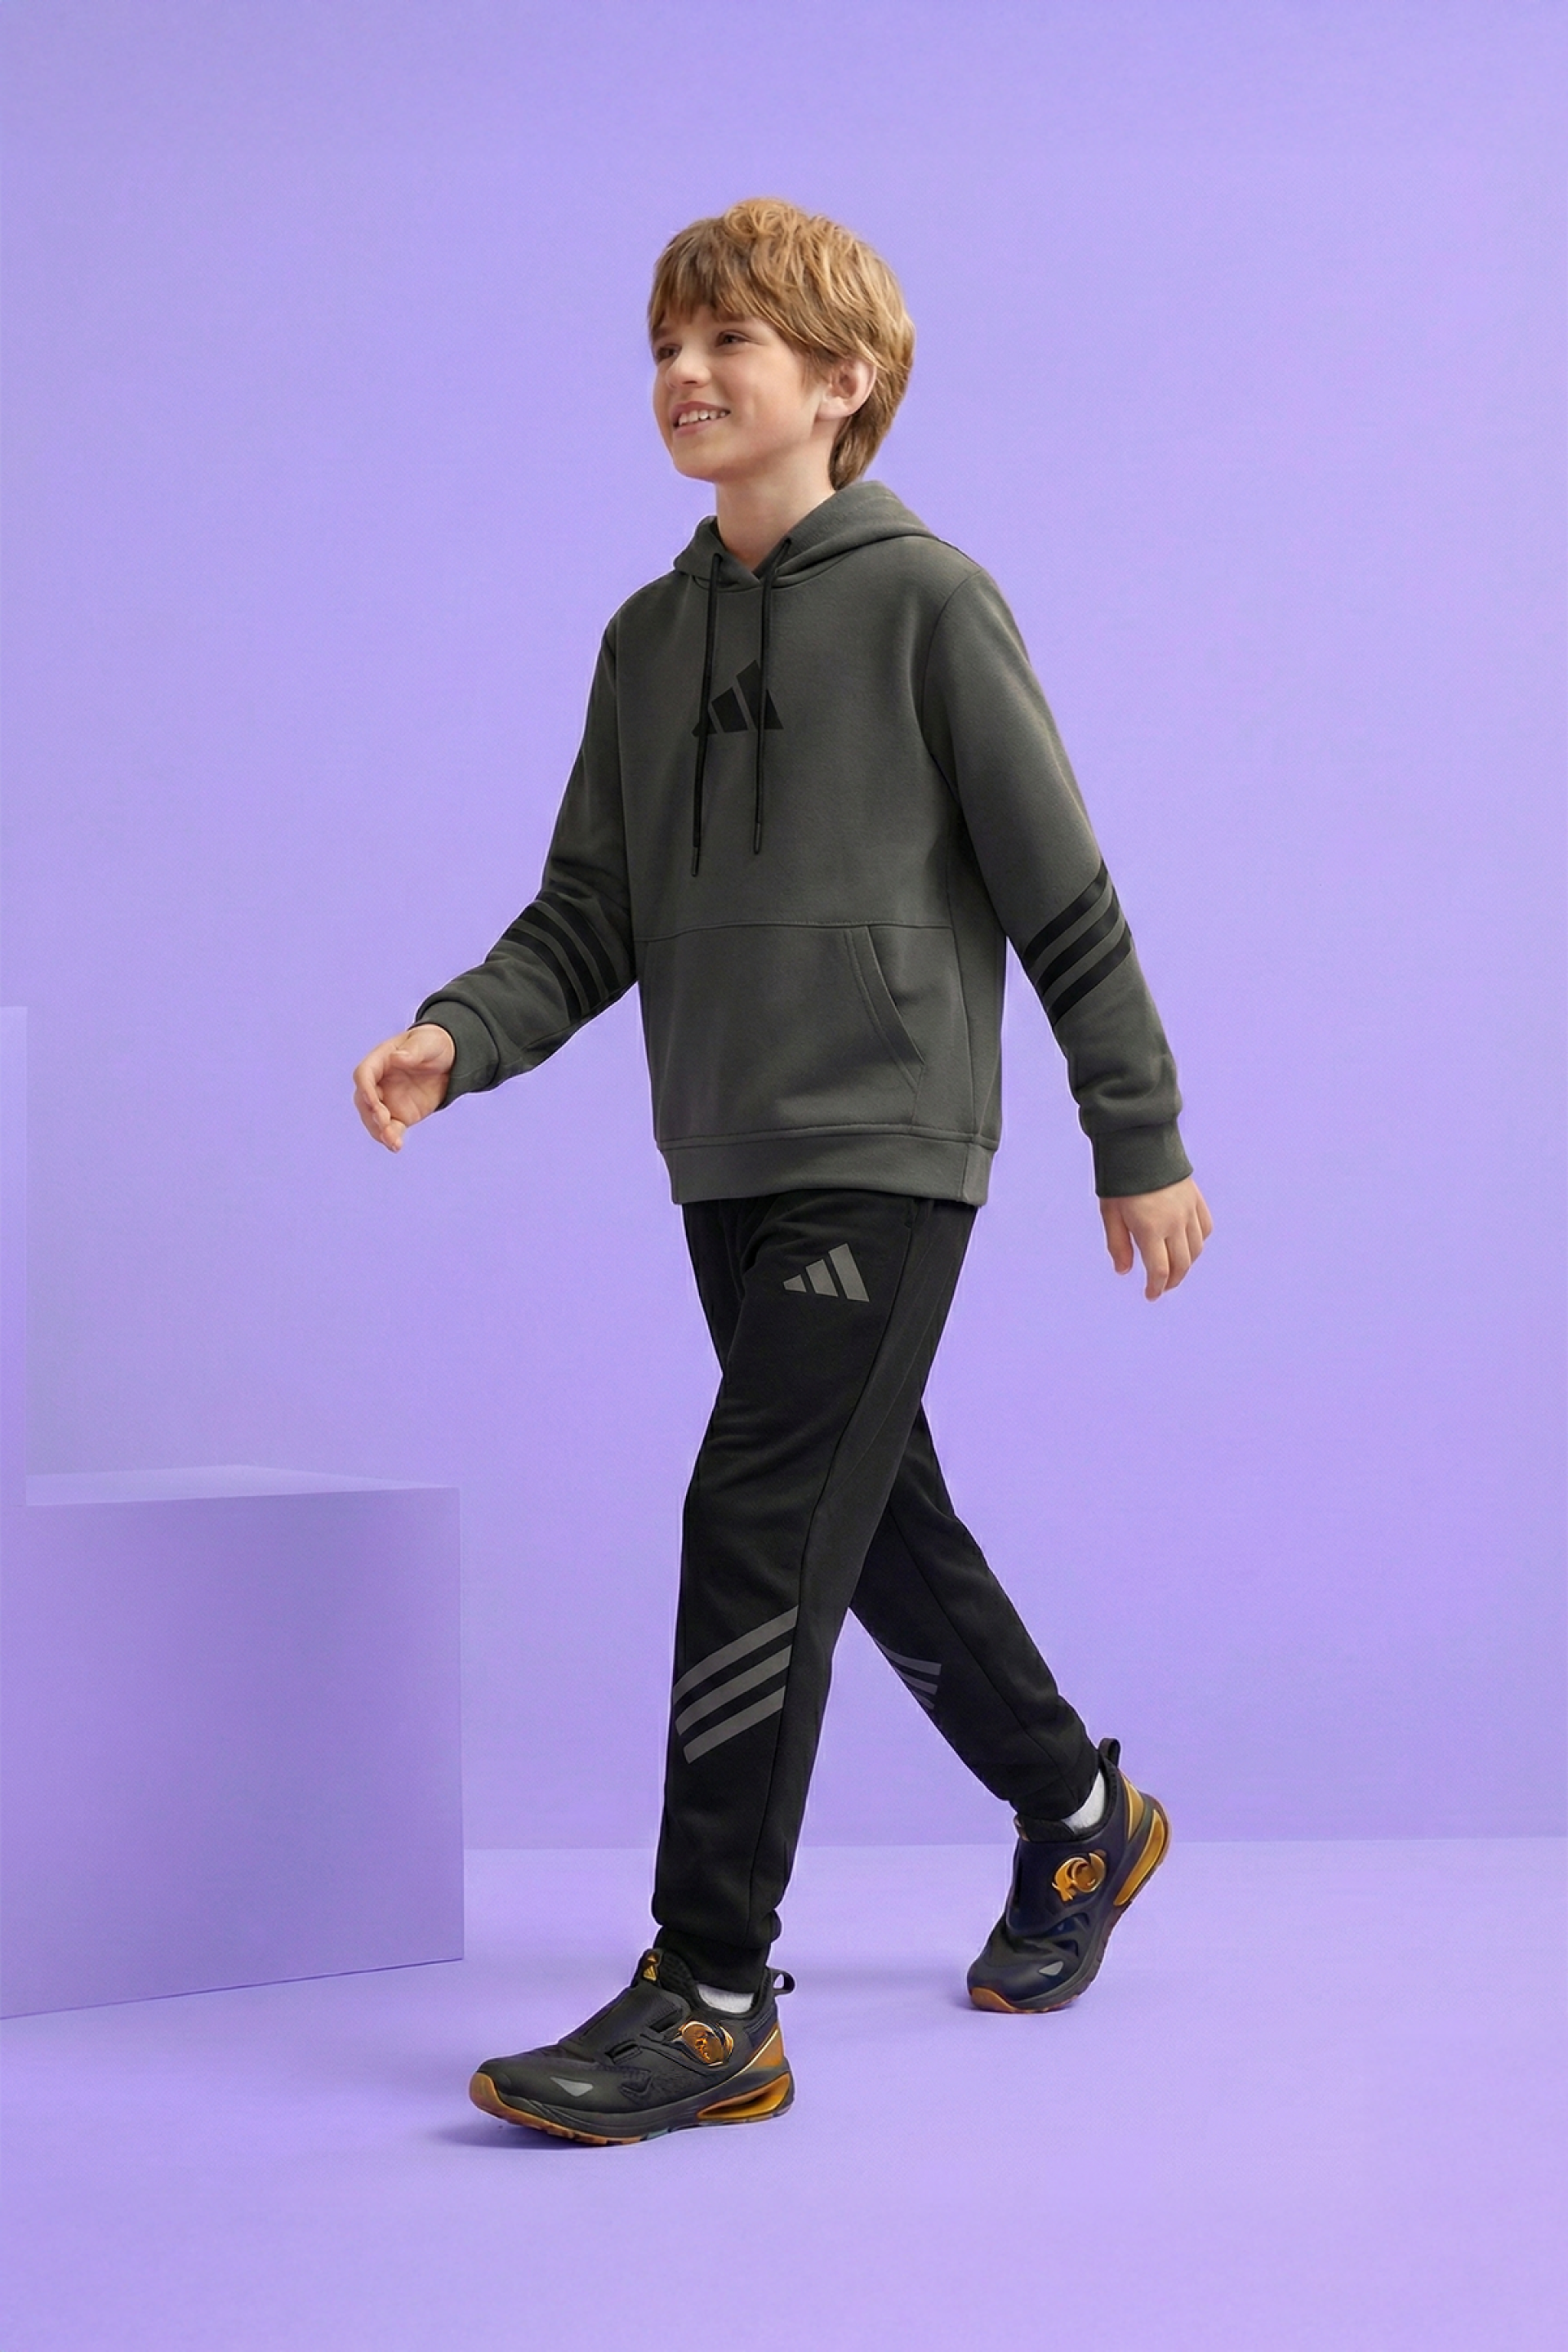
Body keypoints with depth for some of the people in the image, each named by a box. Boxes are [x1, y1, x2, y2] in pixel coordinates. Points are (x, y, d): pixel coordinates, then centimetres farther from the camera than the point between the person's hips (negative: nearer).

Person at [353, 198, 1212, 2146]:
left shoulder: (925, 603, -7)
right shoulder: (649, 639, 11)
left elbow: (1063, 898, -4)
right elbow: (589, 920, 9)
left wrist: (1140, 1142, -2)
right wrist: (456, 1038, -10)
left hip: (885, 1148, -7)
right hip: (724, 1167, 7)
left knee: (758, 1528, -14)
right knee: (881, 1530, 17)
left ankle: (709, 2002, -10)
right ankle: (1079, 1818, 39)